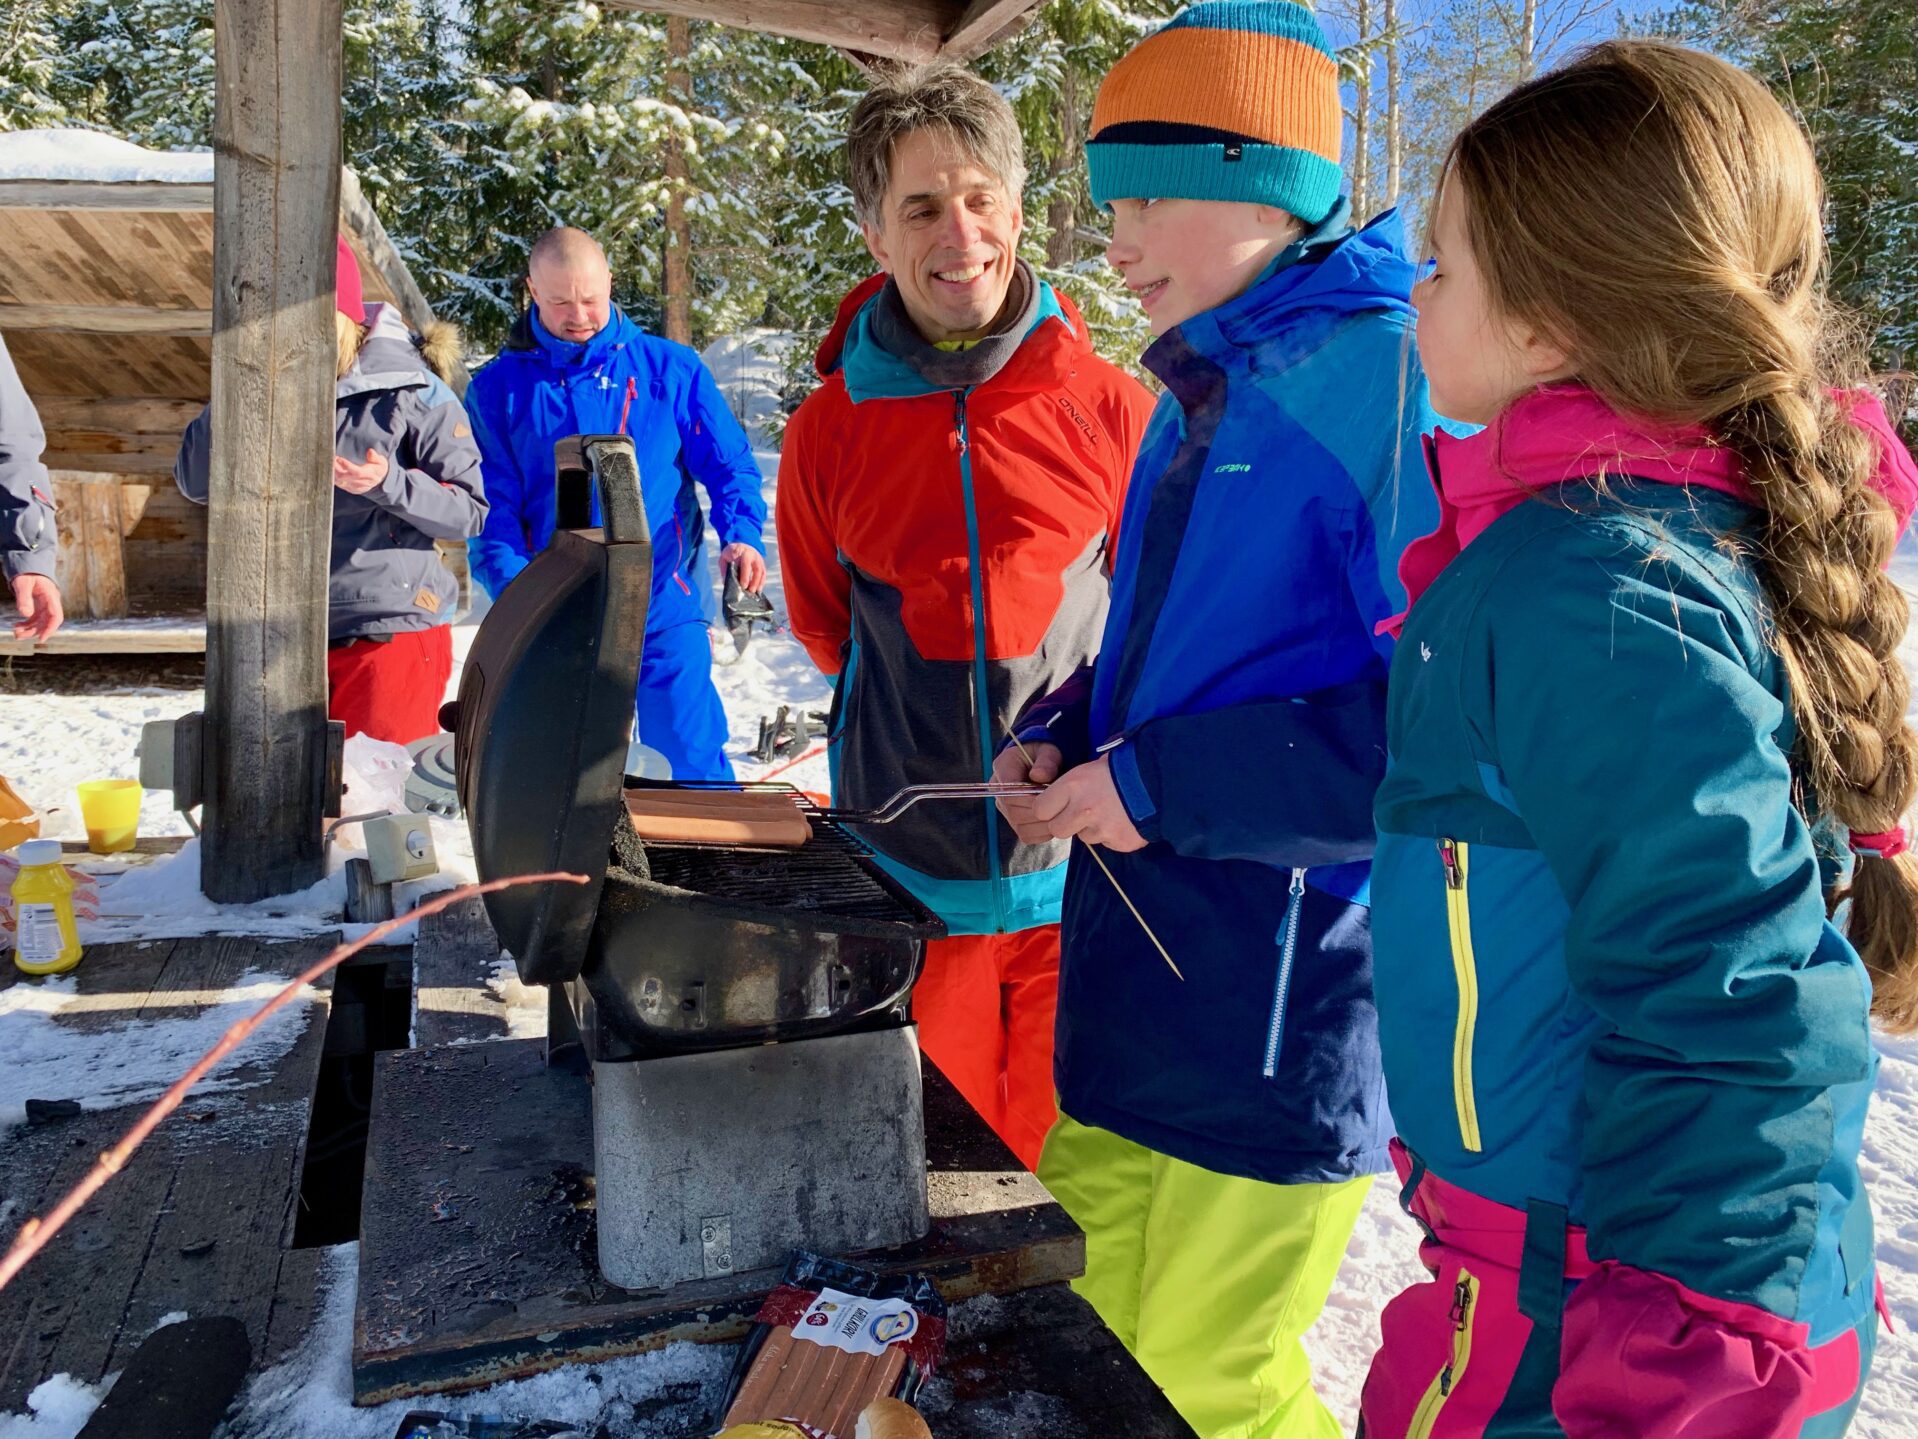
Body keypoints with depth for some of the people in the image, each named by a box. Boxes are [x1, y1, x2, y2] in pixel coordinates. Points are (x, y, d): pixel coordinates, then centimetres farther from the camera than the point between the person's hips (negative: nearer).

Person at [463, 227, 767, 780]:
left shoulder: (671, 369, 5)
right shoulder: (497, 390, 6)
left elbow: (729, 464, 6)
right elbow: (491, 504, 2)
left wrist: (742, 535, -14)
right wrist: (514, 590, -15)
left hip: (664, 610, -1)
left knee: (694, 760, -3)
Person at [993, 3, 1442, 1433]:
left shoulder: (1394, 377, -15)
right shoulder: (1203, 396, 13)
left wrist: (1162, 785, -19)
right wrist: (1070, 736, 5)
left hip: (1289, 995, -8)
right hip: (1139, 966, 8)